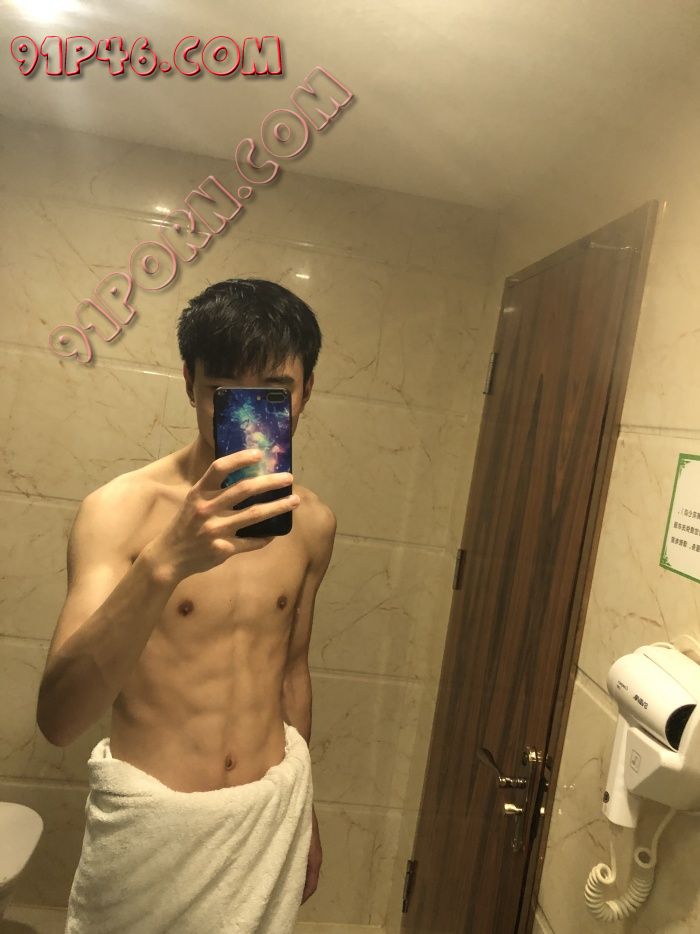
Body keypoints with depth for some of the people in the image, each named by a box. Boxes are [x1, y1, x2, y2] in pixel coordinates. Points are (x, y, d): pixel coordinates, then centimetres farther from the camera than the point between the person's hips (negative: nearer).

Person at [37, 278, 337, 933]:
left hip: (273, 808, 3)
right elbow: (57, 718, -25)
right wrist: (165, 562, -40)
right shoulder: (120, 509, -18)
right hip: (151, 814, -3)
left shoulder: (312, 522, -5)